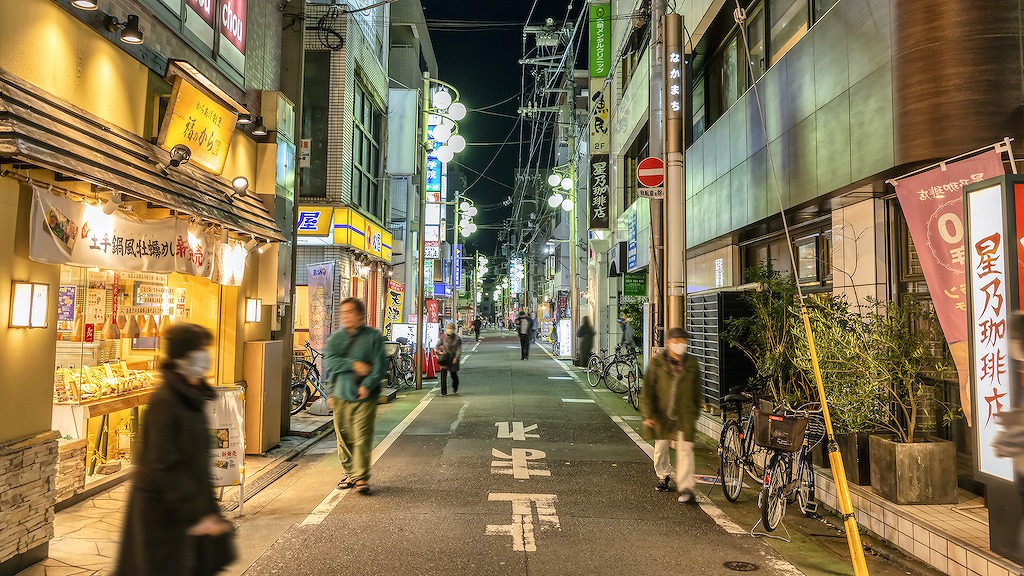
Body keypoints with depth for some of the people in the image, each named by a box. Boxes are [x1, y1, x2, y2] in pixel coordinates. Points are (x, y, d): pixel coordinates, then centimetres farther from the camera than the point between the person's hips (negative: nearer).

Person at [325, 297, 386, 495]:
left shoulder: (373, 337, 1)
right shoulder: (335, 338, 9)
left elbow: (380, 366, -5)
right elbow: (329, 363, -3)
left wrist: (368, 385, -16)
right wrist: (353, 364, -13)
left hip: (365, 397, -3)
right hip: (341, 396, 3)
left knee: (363, 438, -6)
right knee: (344, 439, 9)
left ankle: (362, 477, 3)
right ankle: (350, 474, 23)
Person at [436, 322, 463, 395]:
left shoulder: (457, 338, -2)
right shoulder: (443, 337, 2)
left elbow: (459, 349, -3)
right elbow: (438, 345, 12)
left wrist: (456, 358, -13)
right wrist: (439, 352, -5)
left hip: (453, 359, -1)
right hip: (444, 359, 1)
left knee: (454, 374, 10)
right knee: (443, 375, -7)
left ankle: (455, 389, 39)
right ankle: (443, 392, 0)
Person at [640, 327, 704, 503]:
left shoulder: (691, 363, 2)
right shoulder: (657, 362, -5)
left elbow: (697, 391, 12)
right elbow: (647, 390, -4)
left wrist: (695, 413, 13)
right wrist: (648, 414, -9)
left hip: (685, 415, 0)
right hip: (662, 414, 0)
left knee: (685, 450, -9)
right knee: (661, 449, 14)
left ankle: (686, 488, -5)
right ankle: (663, 477, 38)